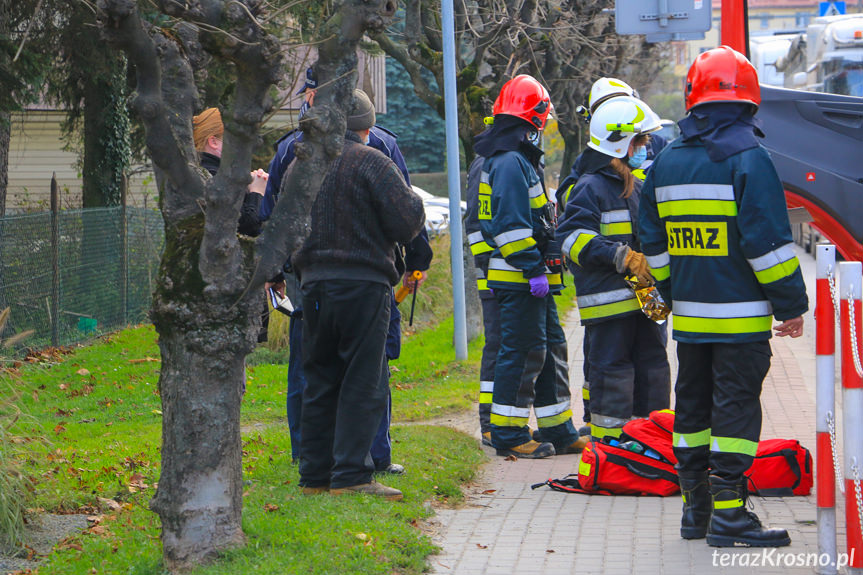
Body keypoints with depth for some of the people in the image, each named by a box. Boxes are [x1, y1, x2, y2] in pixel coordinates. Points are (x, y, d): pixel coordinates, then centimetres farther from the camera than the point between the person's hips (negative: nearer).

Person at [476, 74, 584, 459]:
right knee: (522, 352, -7)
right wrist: (532, 269, -23)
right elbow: (511, 223, -23)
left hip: (531, 279, 11)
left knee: (550, 350, 13)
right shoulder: (510, 162, -16)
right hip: (520, 281, -11)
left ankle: (559, 432, 19)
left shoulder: (515, 159, 19)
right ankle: (509, 436, -3)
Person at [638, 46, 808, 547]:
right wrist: (791, 304, -8)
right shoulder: (748, 158, -12)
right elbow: (769, 241, -15)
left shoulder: (667, 162, 8)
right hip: (740, 315, -6)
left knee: (693, 405, 14)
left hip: (689, 315, 6)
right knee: (736, 406, -4)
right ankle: (728, 512, -6)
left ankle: (696, 507, 19)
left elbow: (654, 243, 14)